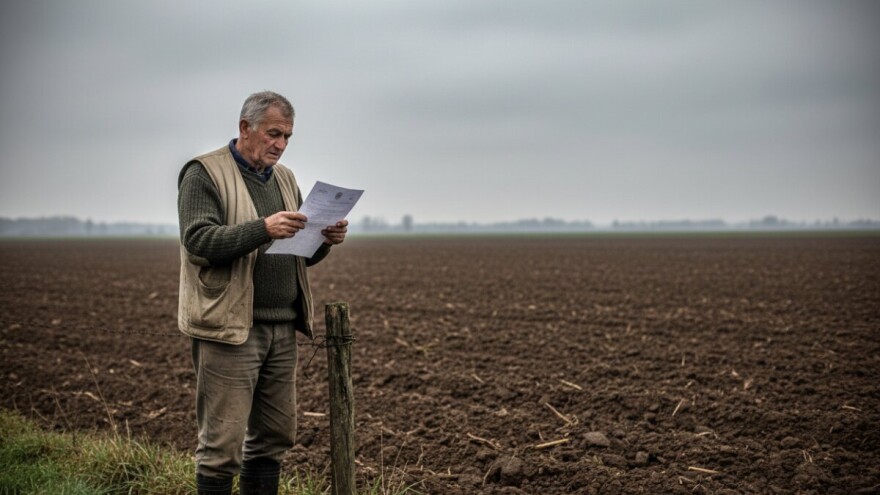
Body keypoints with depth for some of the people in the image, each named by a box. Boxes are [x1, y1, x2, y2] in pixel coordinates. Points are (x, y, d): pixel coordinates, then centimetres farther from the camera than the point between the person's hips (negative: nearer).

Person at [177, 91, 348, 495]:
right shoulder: (204, 173, -4)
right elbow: (198, 241, -17)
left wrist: (325, 240, -4)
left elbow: (300, 254, 19)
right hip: (229, 326, -7)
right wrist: (263, 229, -29)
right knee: (223, 441, -4)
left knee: (274, 435, 11)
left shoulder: (284, 178, 18)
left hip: (282, 327, 7)